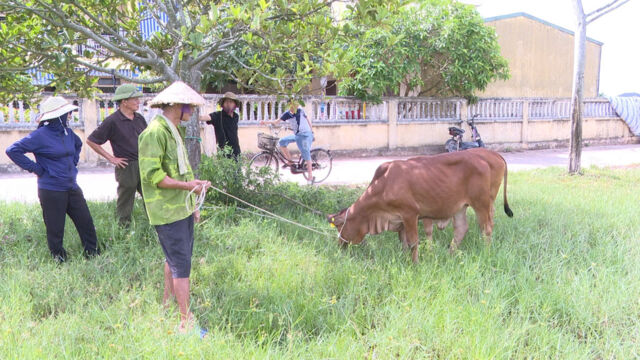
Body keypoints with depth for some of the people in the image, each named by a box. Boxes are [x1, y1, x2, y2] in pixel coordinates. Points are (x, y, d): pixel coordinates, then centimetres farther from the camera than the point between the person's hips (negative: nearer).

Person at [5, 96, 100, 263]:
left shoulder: (68, 132, 6)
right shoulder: (40, 135, -14)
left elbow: (78, 144, 30)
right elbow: (12, 150, -15)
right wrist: (34, 168, -14)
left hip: (72, 187, 7)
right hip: (52, 191, -6)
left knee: (85, 221, 8)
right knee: (55, 228, 5)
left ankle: (93, 252, 22)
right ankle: (58, 256, 23)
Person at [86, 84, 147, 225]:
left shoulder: (139, 119, 8)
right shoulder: (112, 121, -10)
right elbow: (91, 141, -7)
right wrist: (111, 158, -8)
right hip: (127, 167, -6)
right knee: (125, 204, 7)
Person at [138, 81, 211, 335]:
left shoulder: (175, 131, 15)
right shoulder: (154, 133, -17)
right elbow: (152, 175, -23)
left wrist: (192, 204, 22)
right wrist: (187, 186, -24)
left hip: (182, 207, 10)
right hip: (167, 211, -10)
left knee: (174, 258, 20)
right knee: (181, 265, -6)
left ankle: (167, 303, 36)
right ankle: (186, 321, 2)